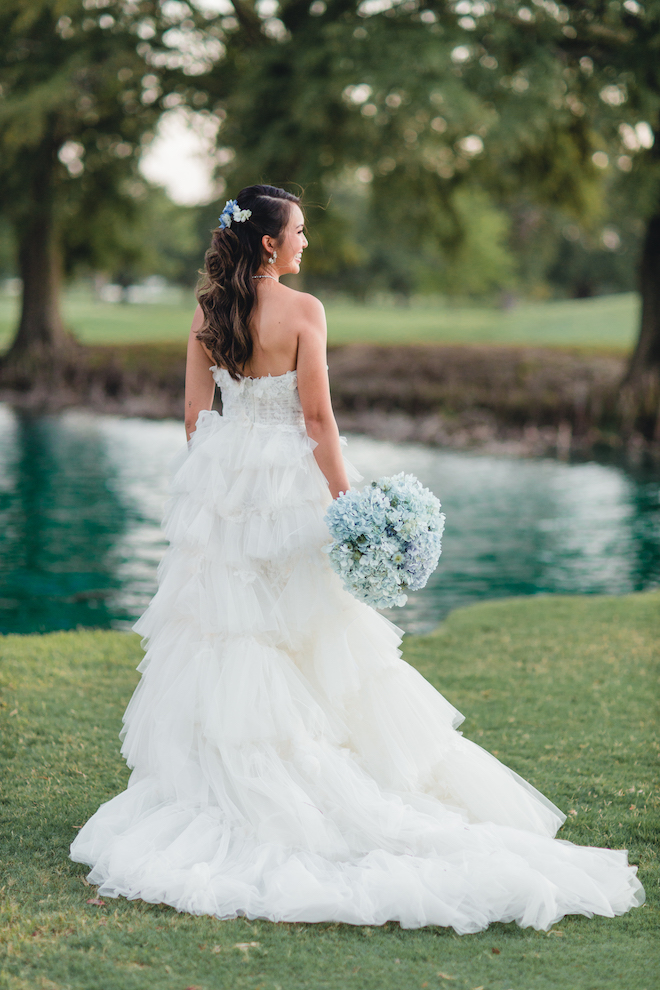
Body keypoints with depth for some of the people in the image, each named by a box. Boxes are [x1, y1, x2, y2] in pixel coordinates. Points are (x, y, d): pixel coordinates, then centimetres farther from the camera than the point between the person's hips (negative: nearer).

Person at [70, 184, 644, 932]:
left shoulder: (206, 314, 2)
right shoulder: (302, 310, -12)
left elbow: (195, 415, 6)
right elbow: (317, 418, -13)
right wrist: (346, 504, -8)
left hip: (219, 481, 5)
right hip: (286, 482, -4)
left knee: (225, 632, 9)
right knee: (310, 639, 6)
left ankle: (226, 786, 14)